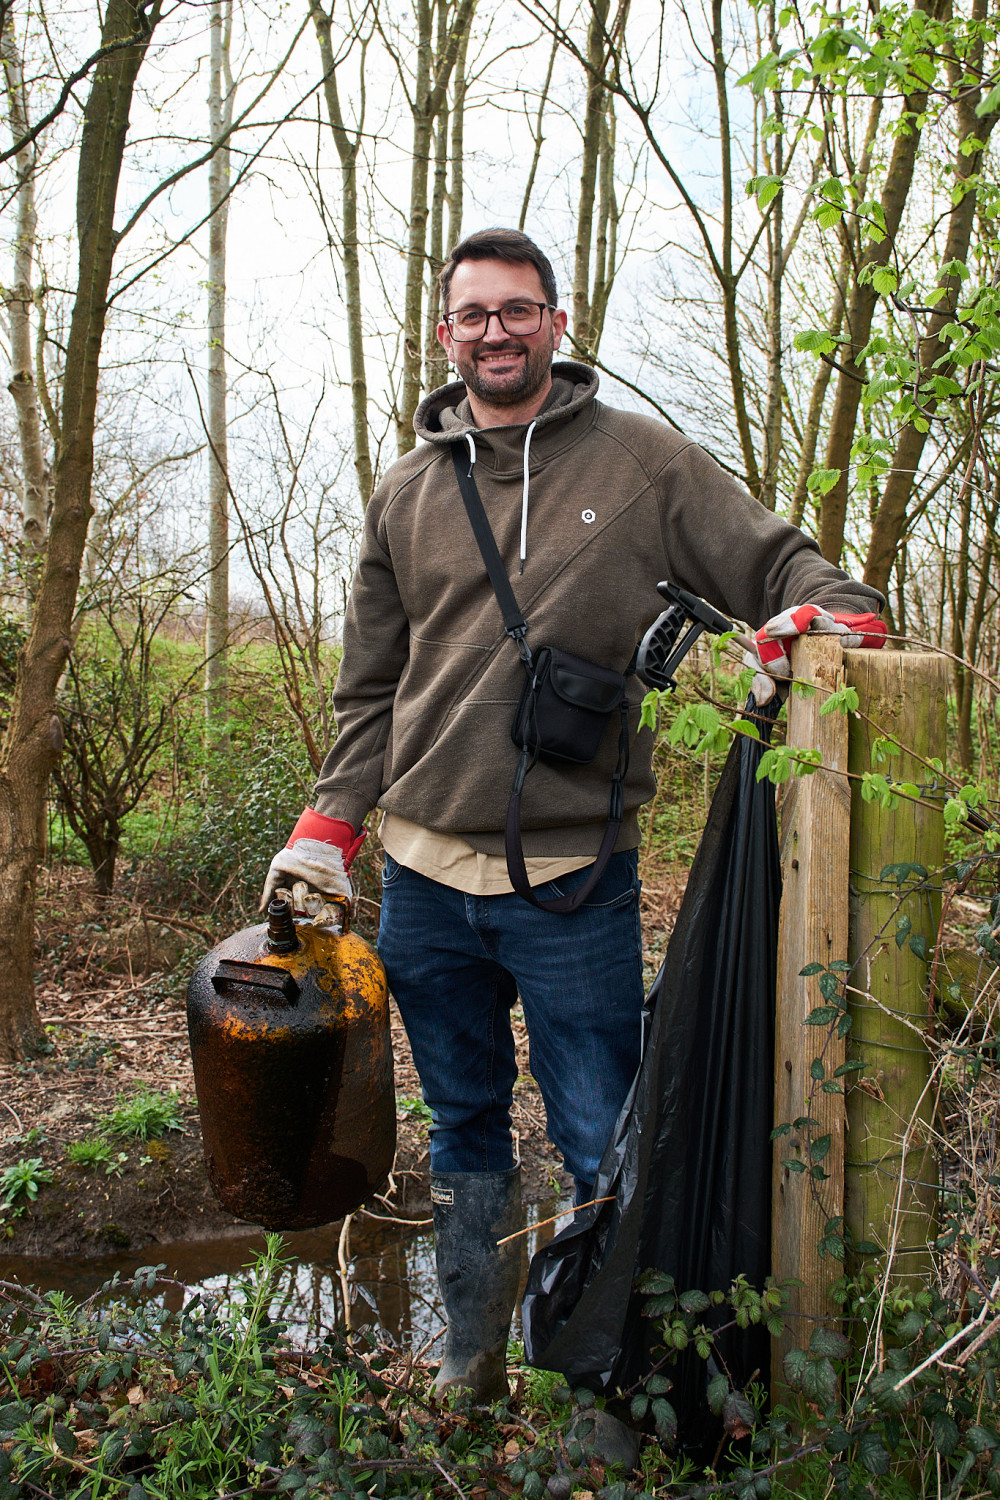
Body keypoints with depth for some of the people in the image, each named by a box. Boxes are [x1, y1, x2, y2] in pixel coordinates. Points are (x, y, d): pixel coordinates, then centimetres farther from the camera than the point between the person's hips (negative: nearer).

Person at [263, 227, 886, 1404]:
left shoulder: (641, 459, 1)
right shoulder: (408, 493, 10)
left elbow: (771, 562, 4)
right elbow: (371, 683, 14)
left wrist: (829, 607, -19)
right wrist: (330, 818, 5)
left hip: (574, 879, -3)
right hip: (424, 873, 4)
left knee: (603, 1143, 3)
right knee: (463, 1128, 18)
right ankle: (470, 1365, 37)